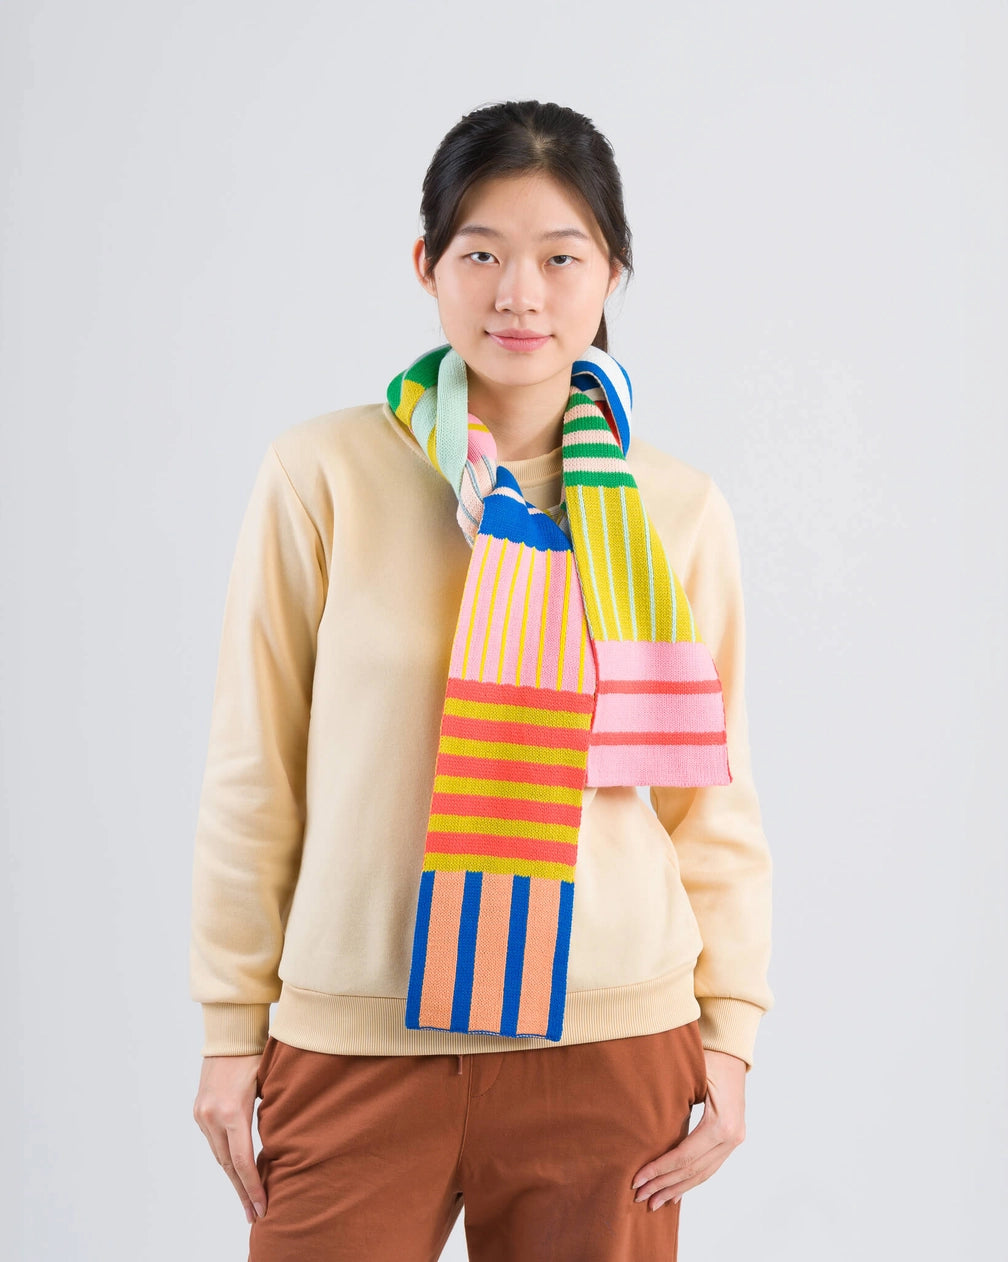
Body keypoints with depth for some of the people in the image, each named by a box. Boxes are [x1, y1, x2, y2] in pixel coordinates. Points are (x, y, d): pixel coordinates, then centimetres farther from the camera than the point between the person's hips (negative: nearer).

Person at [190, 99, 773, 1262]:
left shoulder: (676, 509, 2)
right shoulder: (324, 476, -4)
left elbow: (715, 804, 7)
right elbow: (254, 774, 1)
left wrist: (730, 1034, 2)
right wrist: (231, 1025, 2)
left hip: (610, 1047, 1)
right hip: (356, 1043, -1)